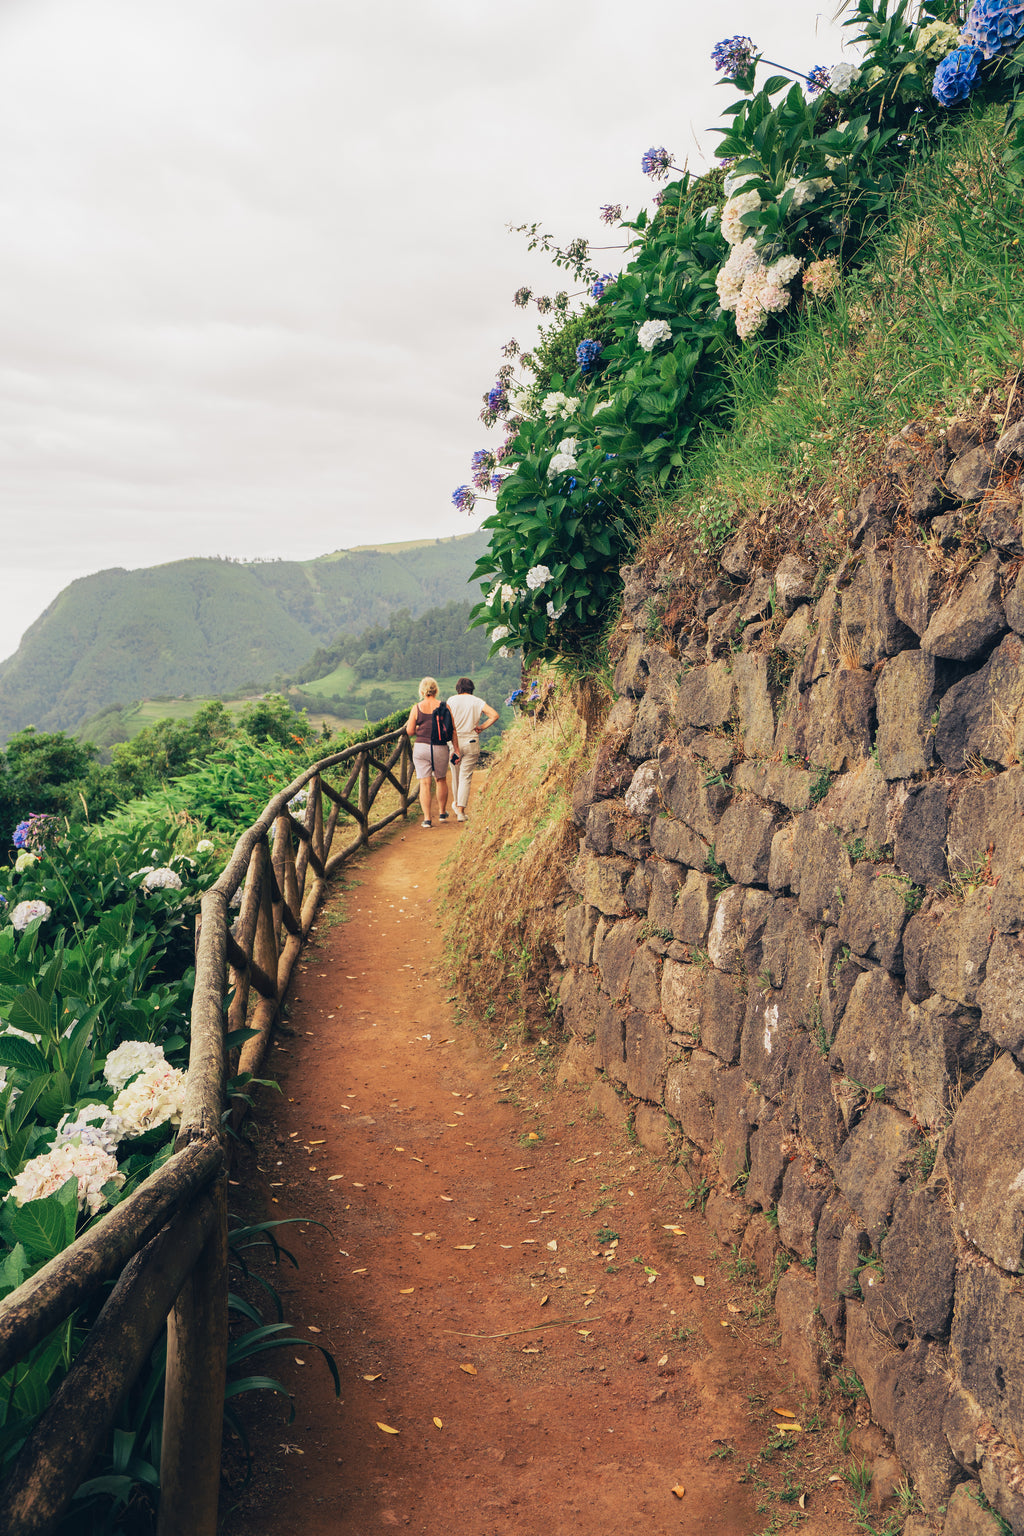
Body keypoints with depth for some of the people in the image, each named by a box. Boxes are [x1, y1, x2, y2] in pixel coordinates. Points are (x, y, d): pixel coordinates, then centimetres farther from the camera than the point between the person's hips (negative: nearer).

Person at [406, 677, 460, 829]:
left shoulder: (416, 708, -2)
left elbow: (409, 732, -3)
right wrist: (456, 749, 4)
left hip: (421, 747, -1)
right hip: (440, 748, 1)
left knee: (424, 783, 1)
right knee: (441, 780, 21)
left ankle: (427, 818, -5)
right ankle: (442, 813, 33)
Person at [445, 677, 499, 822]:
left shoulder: (451, 700, 1)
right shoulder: (477, 701, 2)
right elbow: (494, 715, -8)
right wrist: (482, 727, 0)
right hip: (471, 743, 0)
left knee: (456, 776, 16)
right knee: (466, 778, 0)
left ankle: (457, 806, 30)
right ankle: (461, 811, -9)